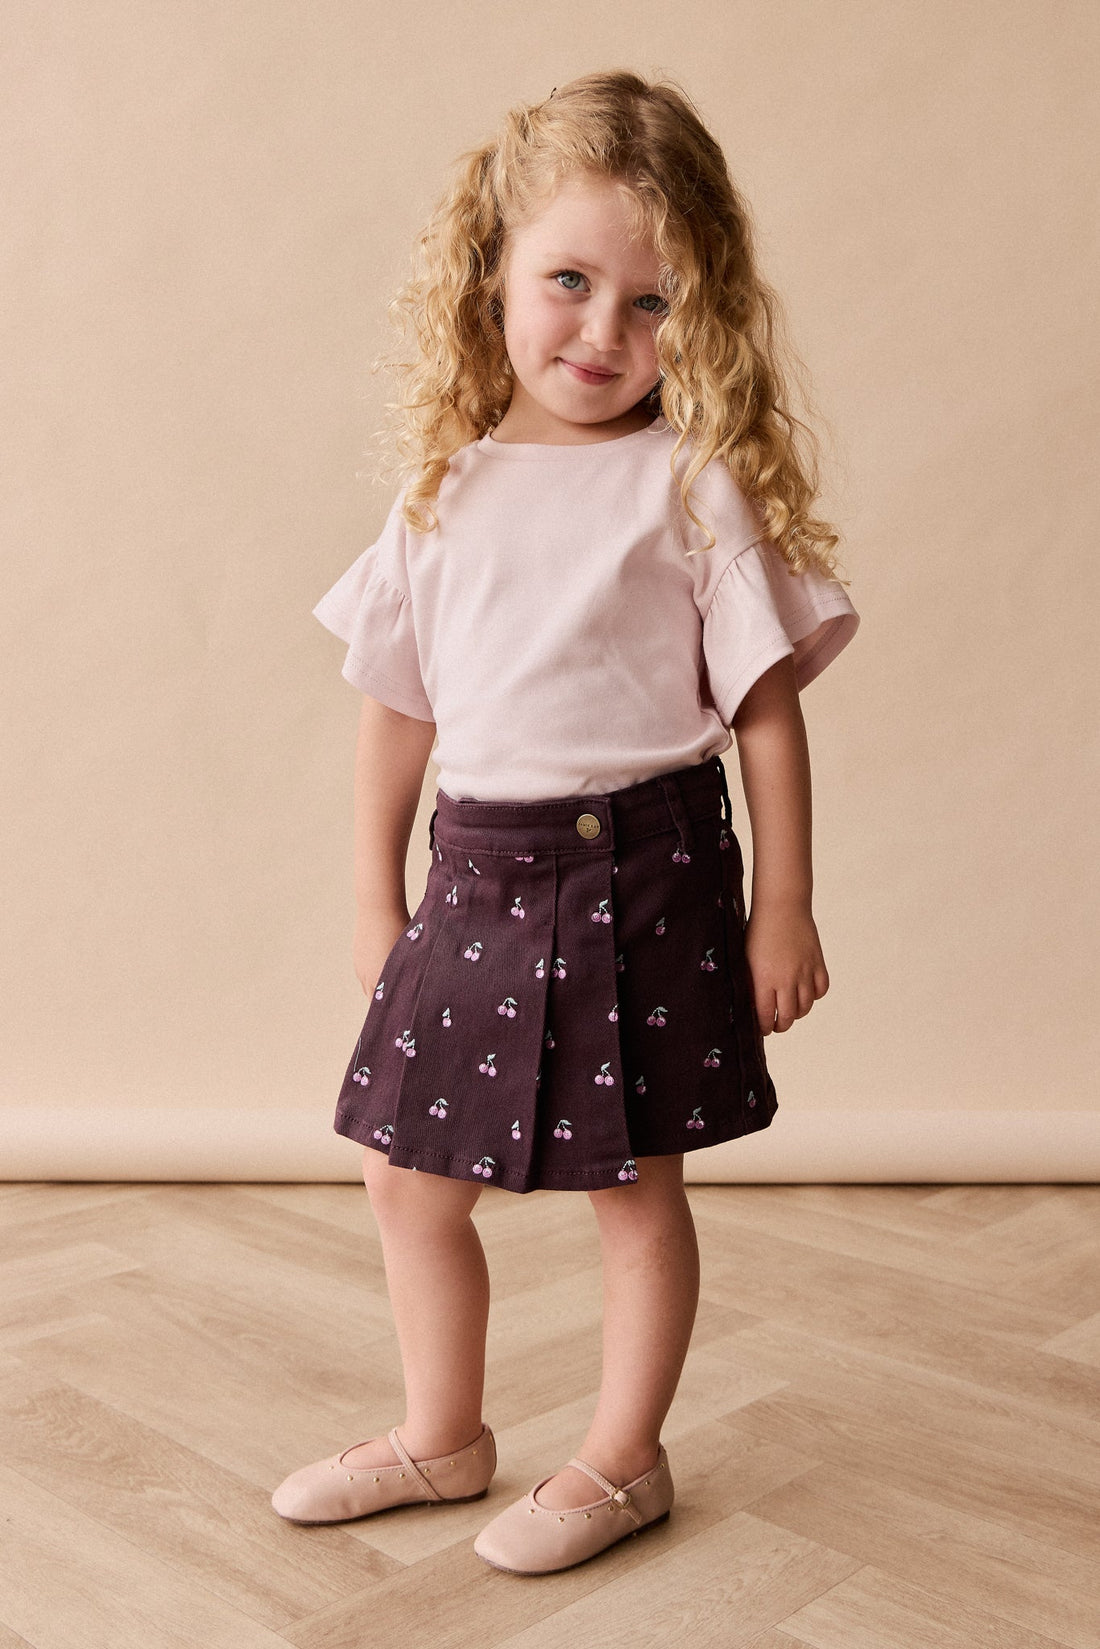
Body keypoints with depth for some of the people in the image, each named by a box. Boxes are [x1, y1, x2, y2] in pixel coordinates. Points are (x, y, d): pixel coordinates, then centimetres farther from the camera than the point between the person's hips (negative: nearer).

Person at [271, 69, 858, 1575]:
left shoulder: (695, 485, -5)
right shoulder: (445, 489, 7)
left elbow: (766, 699, -4)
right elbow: (399, 705, 12)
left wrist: (782, 905, -6)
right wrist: (377, 899, 13)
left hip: (644, 863, -5)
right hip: (482, 871, 5)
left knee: (635, 1180, 7)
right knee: (411, 1175, 13)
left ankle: (623, 1460, 29)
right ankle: (443, 1436, 35)